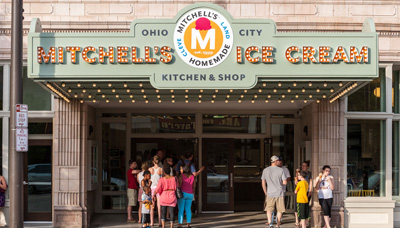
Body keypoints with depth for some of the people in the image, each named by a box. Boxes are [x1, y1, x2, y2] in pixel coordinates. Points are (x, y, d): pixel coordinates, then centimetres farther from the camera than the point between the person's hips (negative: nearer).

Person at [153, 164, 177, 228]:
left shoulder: (162, 179, -9)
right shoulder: (174, 178, -4)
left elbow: (157, 188, -11)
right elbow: (176, 188, 3)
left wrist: (154, 195, 4)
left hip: (164, 196, -1)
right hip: (172, 197, 1)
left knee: (163, 211, 11)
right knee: (171, 212, 4)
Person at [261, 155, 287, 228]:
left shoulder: (265, 170, 0)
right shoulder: (281, 170, -5)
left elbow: (263, 183, 3)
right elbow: (285, 182, -6)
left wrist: (265, 193, 14)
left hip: (270, 193, 1)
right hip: (279, 193, -1)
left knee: (269, 209, 11)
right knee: (280, 210, 13)